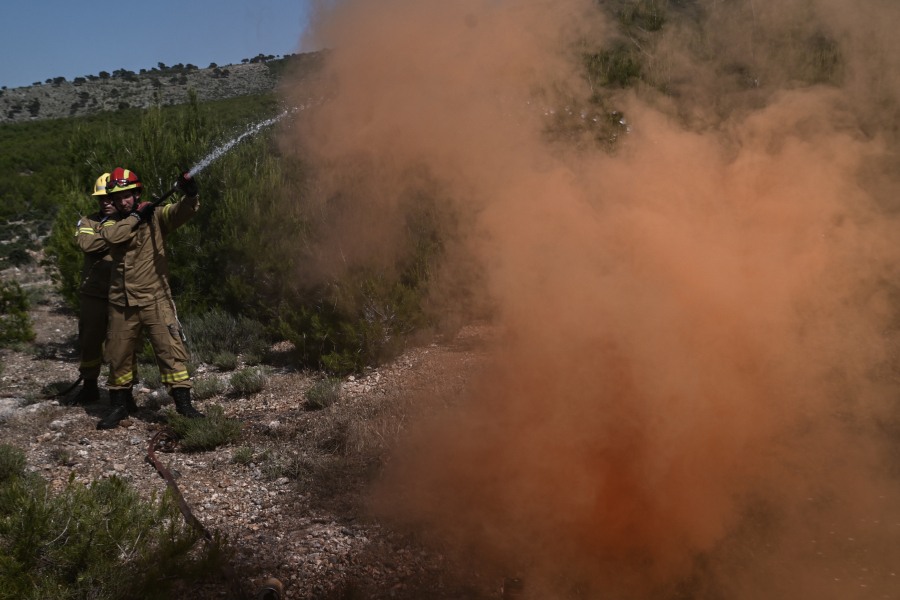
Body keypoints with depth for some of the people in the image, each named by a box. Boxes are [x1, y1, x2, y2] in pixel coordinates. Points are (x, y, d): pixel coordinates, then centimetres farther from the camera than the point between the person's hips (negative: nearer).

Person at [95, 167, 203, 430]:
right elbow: (112, 236, -14)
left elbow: (183, 211, -18)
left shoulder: (156, 216, 0)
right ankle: (119, 406, 28)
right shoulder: (111, 223, 10)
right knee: (118, 355, 12)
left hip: (155, 299, -4)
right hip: (121, 303, 4)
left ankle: (183, 402, -1)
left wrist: (190, 195, -38)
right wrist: (136, 217, -11)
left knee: (170, 349, -8)